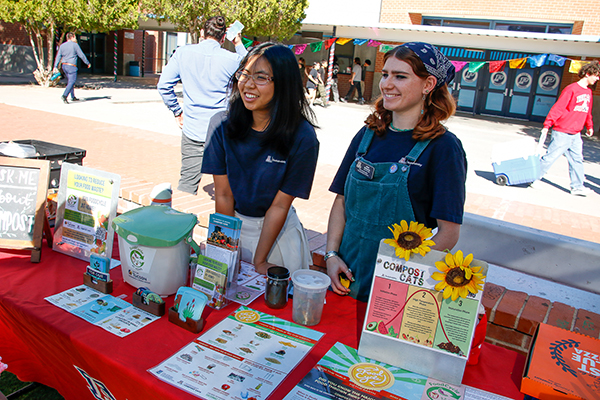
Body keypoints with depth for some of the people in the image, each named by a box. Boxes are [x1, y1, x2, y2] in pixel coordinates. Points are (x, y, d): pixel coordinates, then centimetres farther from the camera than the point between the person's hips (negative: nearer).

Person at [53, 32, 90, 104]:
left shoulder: (62, 45, 11)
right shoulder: (75, 45, -7)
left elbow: (58, 56, 8)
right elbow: (81, 55, -4)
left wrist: (55, 66, 8)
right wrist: (88, 63, 7)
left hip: (64, 66, 7)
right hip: (71, 66, -7)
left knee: (70, 81, 17)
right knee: (72, 82, -9)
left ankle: (73, 97, 22)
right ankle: (64, 95, -25)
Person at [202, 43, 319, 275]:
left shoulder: (302, 138, -20)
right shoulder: (222, 125, -12)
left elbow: (280, 205, -16)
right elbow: (223, 195, -10)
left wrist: (259, 261, -13)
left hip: (278, 230, -2)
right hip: (232, 223, 2)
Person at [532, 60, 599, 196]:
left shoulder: (588, 92, 12)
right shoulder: (572, 89, -13)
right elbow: (557, 108, -17)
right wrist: (547, 125, -22)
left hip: (576, 134, 8)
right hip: (562, 133, -8)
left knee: (577, 160, 9)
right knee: (550, 157, -1)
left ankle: (577, 187, 16)